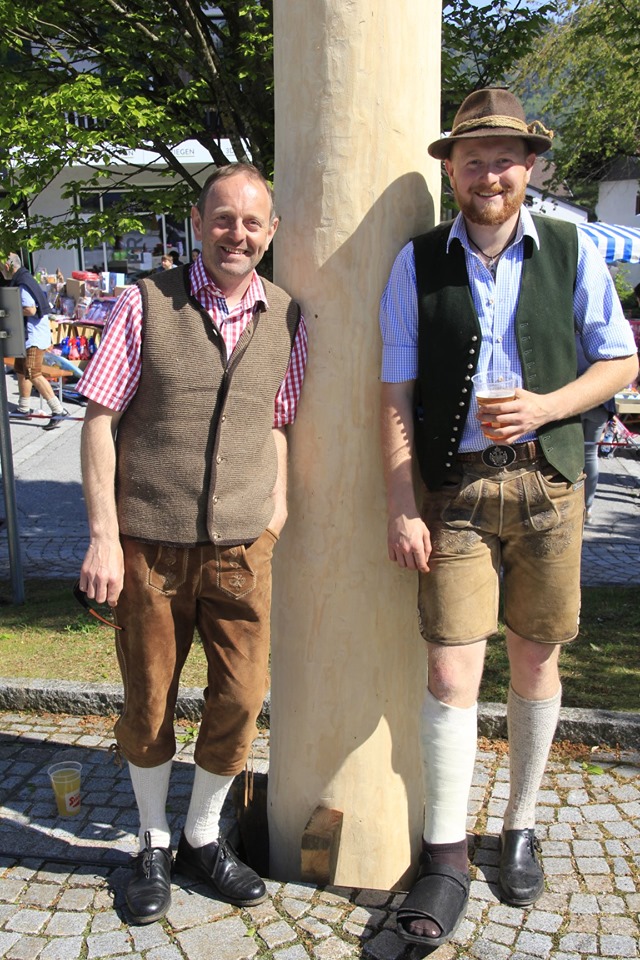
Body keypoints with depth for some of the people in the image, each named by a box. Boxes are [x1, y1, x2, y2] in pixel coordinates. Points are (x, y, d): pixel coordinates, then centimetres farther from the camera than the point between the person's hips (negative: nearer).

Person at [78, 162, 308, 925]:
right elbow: (100, 419, -4)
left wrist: (278, 505, 9)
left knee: (241, 698, 6)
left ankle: (202, 837, 32)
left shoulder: (286, 319, 5)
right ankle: (153, 845, 34)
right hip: (149, 543, -2)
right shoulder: (146, 304, -4)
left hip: (242, 545, 2)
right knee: (148, 702, 11)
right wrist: (102, 535, -9)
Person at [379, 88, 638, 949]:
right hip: (454, 488, -1)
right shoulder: (418, 262, 3)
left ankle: (520, 829, 31)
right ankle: (445, 861, 11)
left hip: (547, 480, 2)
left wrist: (545, 407, -10)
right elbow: (395, 394, 1)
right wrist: (401, 506, -6)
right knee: (450, 670, -4)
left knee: (536, 662, 11)